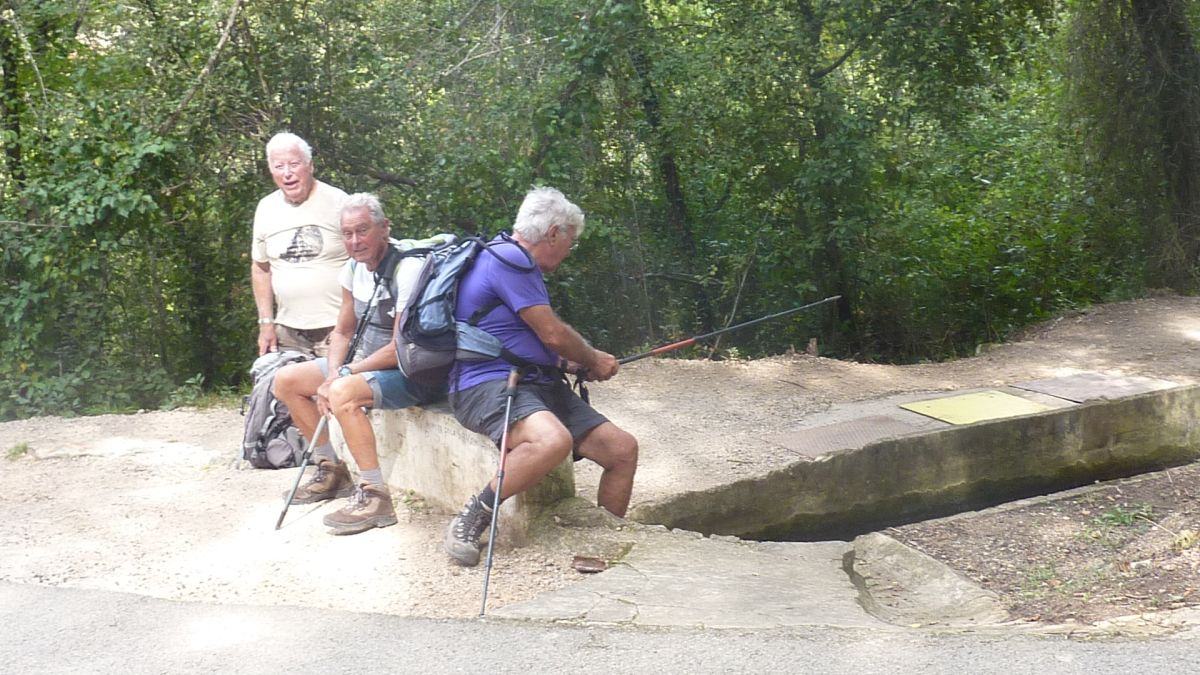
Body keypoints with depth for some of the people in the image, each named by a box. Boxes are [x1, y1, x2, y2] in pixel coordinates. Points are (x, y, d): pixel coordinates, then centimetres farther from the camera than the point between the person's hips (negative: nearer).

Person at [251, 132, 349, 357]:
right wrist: (266, 323, 12)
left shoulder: (338, 202, -4)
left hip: (337, 326, -4)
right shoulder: (266, 208, 10)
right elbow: (261, 269, 18)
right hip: (288, 330, 4)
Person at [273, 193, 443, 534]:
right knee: (286, 381, 6)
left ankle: (375, 497, -29)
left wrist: (342, 375, -19)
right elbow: (342, 332, 12)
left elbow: (401, 348, -24)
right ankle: (331, 471, 17)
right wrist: (332, 374, -7)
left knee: (344, 394, -35)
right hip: (366, 363, 9)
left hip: (412, 374, -9)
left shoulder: (407, 269, -22)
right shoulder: (354, 268, 4)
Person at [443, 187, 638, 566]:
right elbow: (553, 334, -11)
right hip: (487, 383, -10)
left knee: (623, 449, -2)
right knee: (553, 440, -39)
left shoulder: (517, 261, 22)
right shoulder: (508, 258, -11)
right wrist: (593, 360, 7)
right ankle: (471, 520, -22)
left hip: (537, 382, 10)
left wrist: (578, 361, 24)